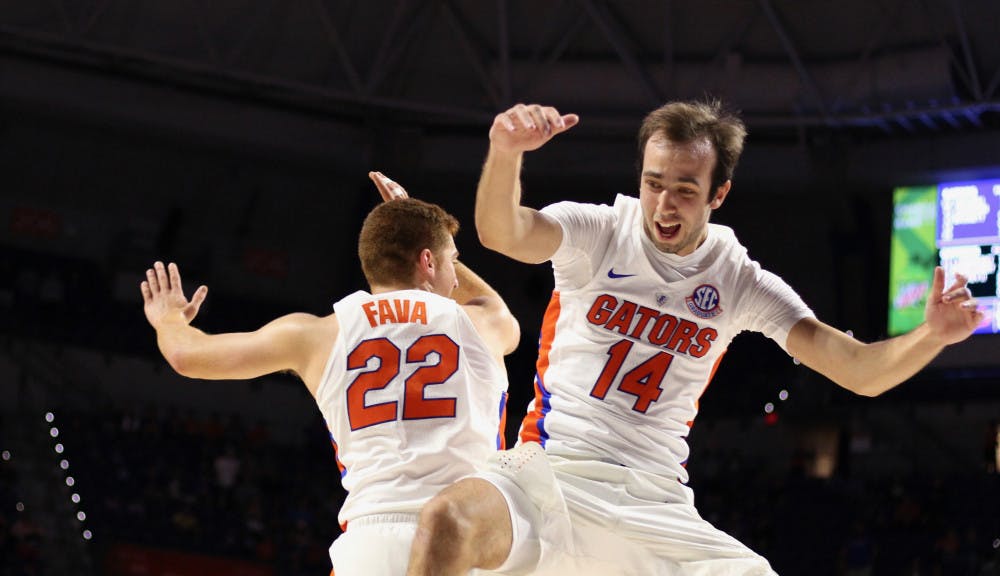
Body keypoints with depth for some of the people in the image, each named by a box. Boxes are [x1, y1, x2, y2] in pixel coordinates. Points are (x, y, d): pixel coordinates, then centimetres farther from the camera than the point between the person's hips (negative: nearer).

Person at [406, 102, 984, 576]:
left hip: (655, 506, 3)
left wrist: (931, 335, -21)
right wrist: (505, 151, -44)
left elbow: (862, 372, 0)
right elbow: (501, 233, -23)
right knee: (449, 519, -34)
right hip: (551, 472, -3)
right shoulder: (597, 233, -2)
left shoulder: (741, 284, 5)